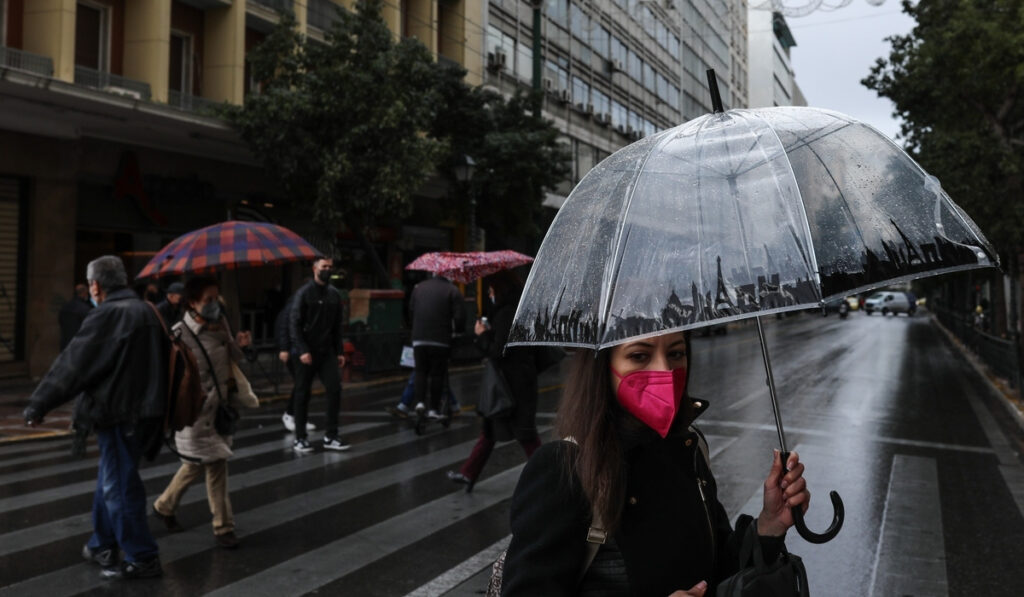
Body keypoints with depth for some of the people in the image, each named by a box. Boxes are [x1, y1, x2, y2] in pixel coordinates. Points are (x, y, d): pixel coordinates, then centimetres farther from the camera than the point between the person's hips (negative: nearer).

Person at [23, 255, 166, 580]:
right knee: (111, 480, 21)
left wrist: (38, 404, -10)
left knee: (119, 486, 1)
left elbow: (73, 363, -16)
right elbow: (162, 361, 20)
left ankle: (142, 558, 7)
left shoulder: (107, 315, -15)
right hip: (145, 410, 9)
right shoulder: (147, 312, 11)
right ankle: (102, 546, 33)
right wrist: (160, 408, 28)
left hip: (119, 413, -9)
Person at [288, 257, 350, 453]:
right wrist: (302, 350, -17)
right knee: (302, 394, 4)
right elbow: (294, 324, -9)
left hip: (327, 352, 4)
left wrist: (339, 351, 8)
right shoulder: (304, 292, -5)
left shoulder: (334, 294, 9)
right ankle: (300, 438, 14)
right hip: (307, 352, -4)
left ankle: (330, 436, 2)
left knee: (335, 389, -6)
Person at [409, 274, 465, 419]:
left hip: (419, 338, 3)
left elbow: (411, 310, 15)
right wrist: (458, 329, 11)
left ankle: (420, 401, -3)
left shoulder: (419, 287, 10)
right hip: (441, 340, -3)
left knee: (420, 370, 14)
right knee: (437, 374, 6)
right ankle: (433, 409, 7)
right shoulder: (452, 290, -3)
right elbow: (459, 317, -9)